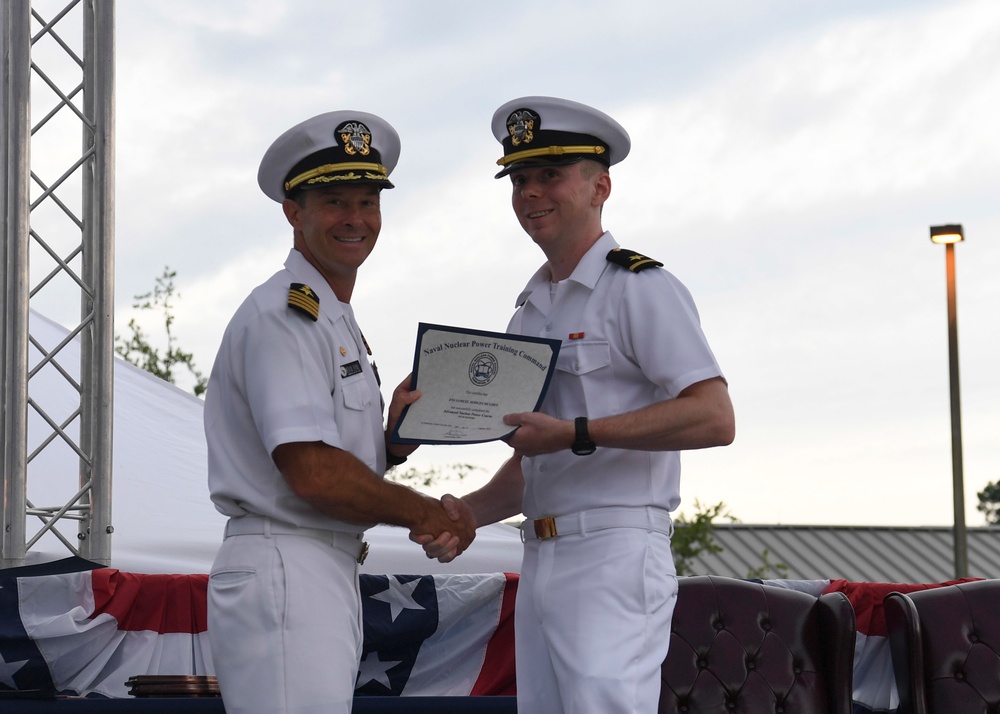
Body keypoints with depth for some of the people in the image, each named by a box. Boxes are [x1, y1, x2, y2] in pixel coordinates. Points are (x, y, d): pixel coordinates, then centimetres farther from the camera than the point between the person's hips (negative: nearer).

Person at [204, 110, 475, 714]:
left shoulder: (337, 322, 22)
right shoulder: (285, 315, -10)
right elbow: (312, 473, -19)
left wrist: (393, 441, -1)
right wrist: (427, 513, -8)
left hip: (330, 575, 10)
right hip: (283, 573, -10)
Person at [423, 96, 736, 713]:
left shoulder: (639, 287, -4)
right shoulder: (530, 311, 22)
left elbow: (715, 418, -17)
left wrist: (578, 434, -20)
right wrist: (468, 512, 7)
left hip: (614, 555, -8)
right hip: (540, 563, 8)